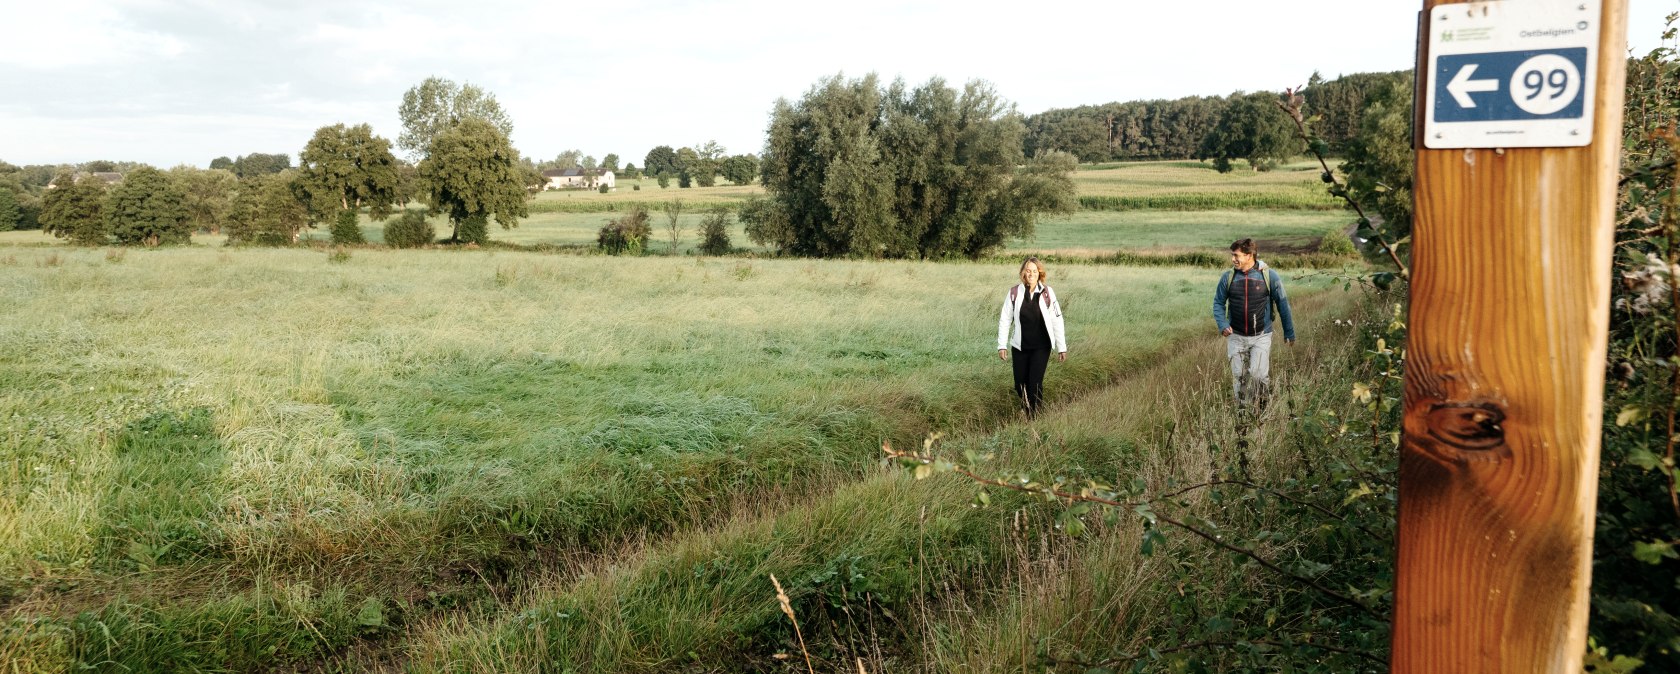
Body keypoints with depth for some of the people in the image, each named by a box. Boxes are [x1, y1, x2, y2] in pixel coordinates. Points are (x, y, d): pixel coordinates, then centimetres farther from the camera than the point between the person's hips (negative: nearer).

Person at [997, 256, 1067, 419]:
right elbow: (1004, 319, 1)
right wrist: (1002, 345, -3)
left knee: (1035, 383, -10)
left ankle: (1035, 417, 4)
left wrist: (1062, 347, -3)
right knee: (1020, 385, 8)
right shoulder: (1014, 293, -4)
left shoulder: (1047, 293, -6)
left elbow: (1057, 320, -3)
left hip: (1041, 346, -2)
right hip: (1019, 347, 2)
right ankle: (1028, 409, 35)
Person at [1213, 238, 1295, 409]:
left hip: (1261, 337, -2)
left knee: (1258, 374, -14)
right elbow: (1218, 302, 9)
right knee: (1238, 377, 7)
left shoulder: (1269, 276, -7)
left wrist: (1289, 332, 6)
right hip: (1236, 337, 3)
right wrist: (1222, 324, -7)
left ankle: (1264, 407, 9)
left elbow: (1282, 304, 1)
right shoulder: (1228, 277, -2)